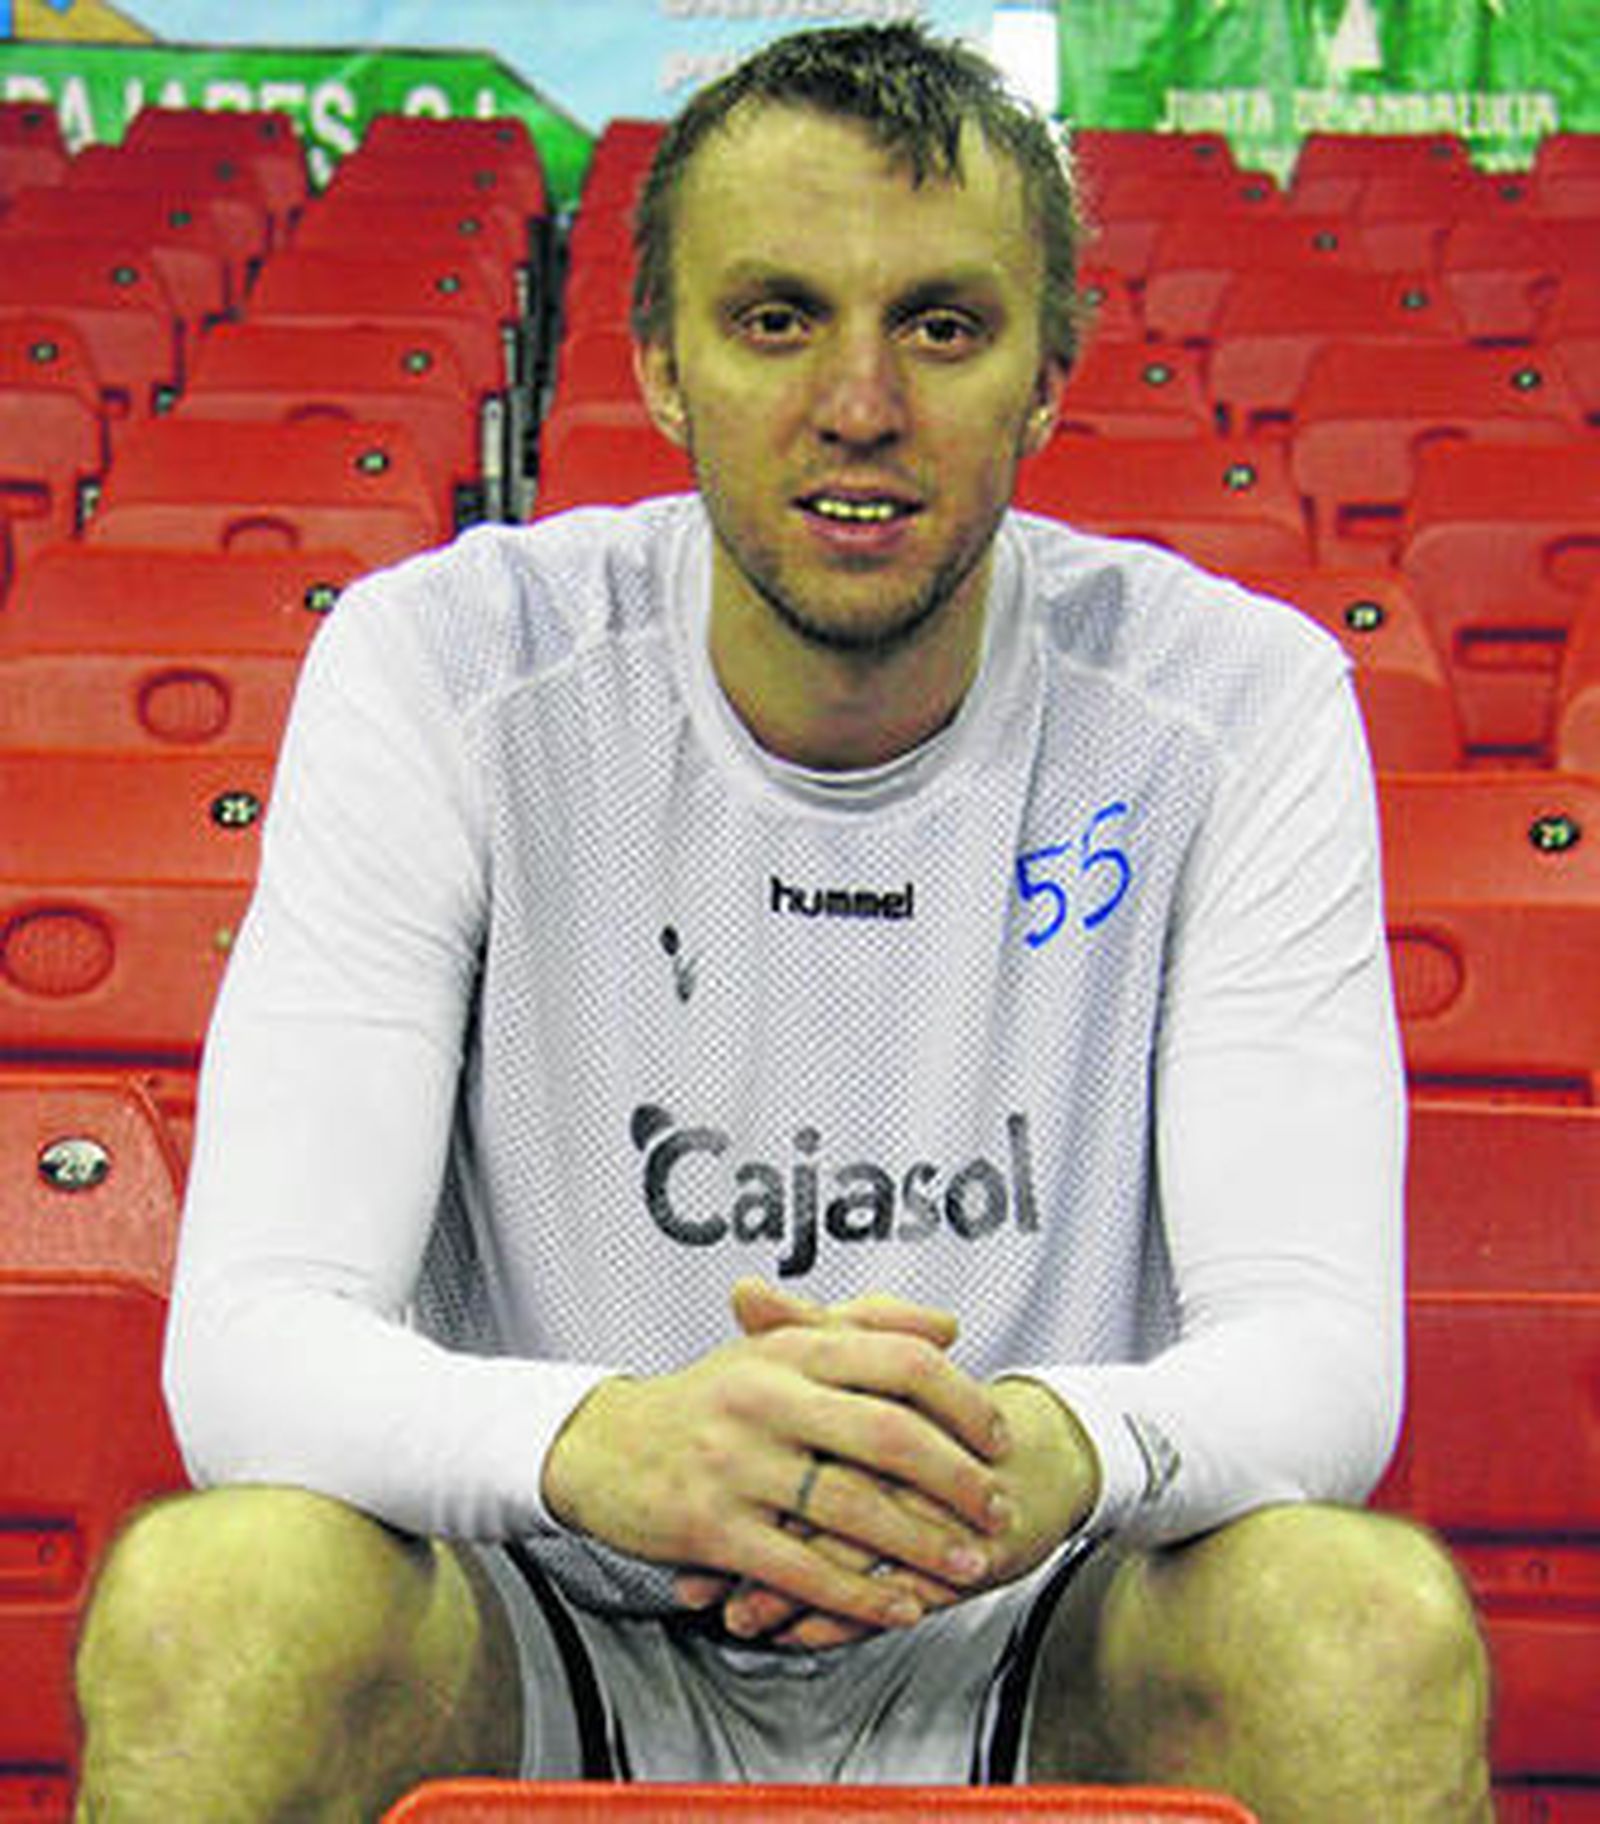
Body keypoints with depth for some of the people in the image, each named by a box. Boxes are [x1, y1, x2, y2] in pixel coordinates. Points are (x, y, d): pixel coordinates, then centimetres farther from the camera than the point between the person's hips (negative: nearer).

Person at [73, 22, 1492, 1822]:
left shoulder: (1232, 700, -9)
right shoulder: (439, 665, -11)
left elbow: (1324, 1349, -14)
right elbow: (249, 1338, -18)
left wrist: (1056, 1453, -39)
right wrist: (602, 1443, -41)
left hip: (1025, 1652, 1)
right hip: (554, 1644, 0)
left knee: (1376, 1624, -30)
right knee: (202, 1601, -30)